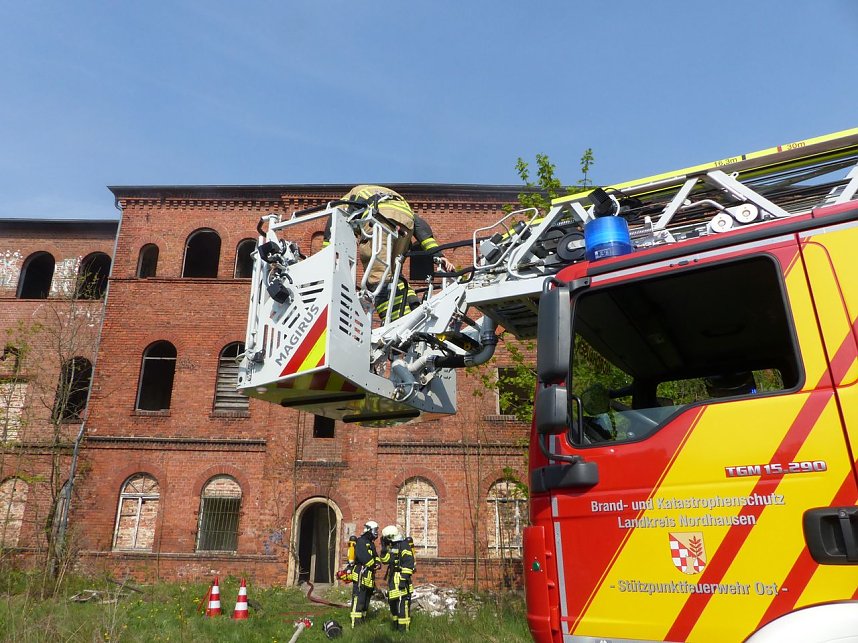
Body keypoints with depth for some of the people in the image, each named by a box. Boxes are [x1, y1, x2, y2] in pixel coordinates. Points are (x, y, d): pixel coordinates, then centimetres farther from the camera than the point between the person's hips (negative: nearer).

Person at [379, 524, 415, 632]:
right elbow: (385, 560, 14)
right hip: (393, 578, 10)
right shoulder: (392, 546, 15)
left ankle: (404, 627, -5)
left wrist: (404, 579, -23)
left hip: (401, 577, -10)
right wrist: (384, 547, 5)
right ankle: (396, 624, 29)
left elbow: (408, 563, -19)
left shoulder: (404, 545, -14)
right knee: (392, 601, 16)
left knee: (402, 602, -10)